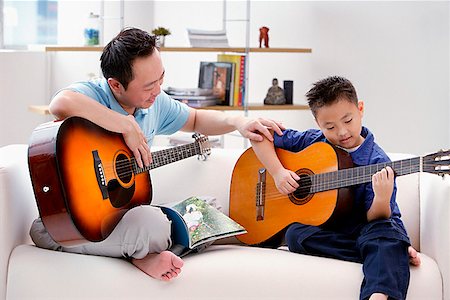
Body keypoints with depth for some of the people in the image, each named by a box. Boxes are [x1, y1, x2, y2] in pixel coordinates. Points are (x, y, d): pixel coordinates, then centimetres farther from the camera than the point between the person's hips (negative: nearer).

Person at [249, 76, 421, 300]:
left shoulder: (377, 162, -10)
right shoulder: (311, 141, 3)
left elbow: (374, 219, -13)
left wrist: (382, 200, -36)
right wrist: (278, 172, -8)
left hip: (363, 229, -4)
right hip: (325, 228, 4)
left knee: (385, 231, -36)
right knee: (294, 234, -28)